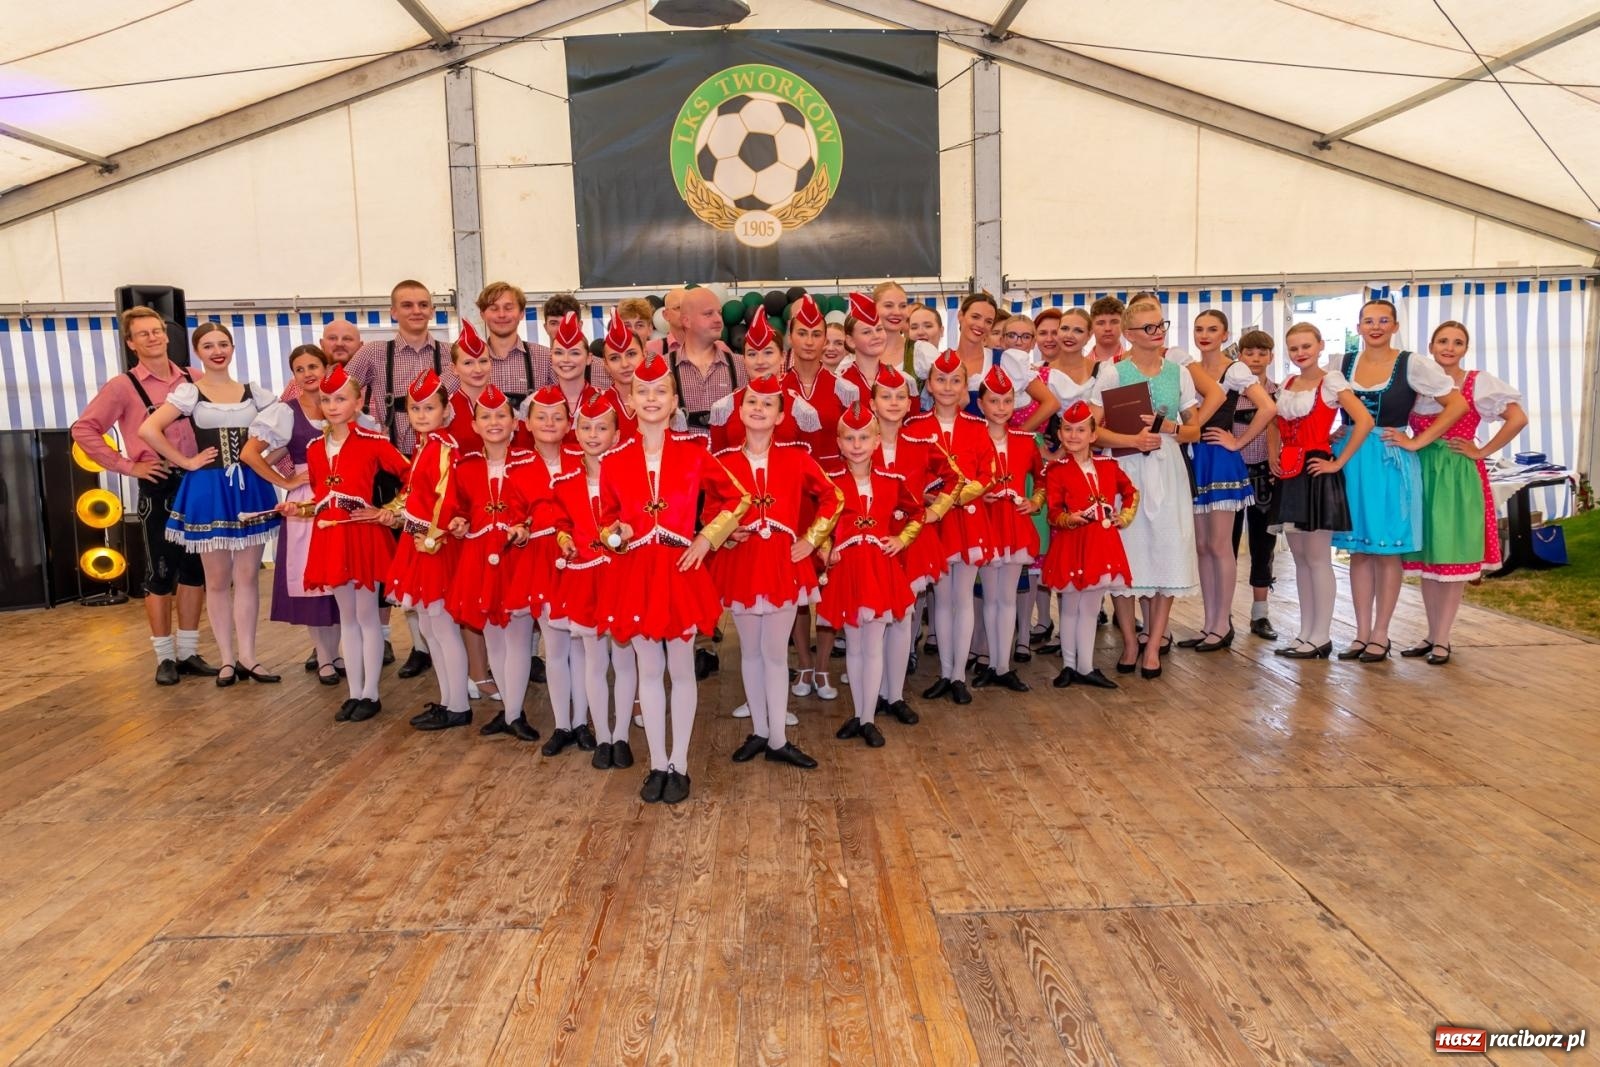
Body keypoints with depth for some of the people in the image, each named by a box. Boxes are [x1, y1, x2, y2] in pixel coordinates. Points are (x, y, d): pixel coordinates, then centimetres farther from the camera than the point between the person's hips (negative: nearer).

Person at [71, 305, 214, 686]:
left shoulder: (192, 379, 5)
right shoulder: (123, 386, -6)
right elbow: (83, 430, -9)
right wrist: (127, 466, -11)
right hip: (158, 487, -4)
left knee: (195, 569, 9)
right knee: (161, 573, 4)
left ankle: (189, 650, 21)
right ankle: (165, 656, 15)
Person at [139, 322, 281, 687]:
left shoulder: (253, 392, 7)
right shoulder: (189, 392, -2)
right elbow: (148, 430, -12)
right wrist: (186, 462, -10)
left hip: (252, 488, 2)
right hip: (209, 491, -2)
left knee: (248, 576, 4)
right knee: (217, 580, 5)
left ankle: (247, 657, 11)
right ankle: (227, 659, 14)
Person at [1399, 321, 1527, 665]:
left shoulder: (1479, 382, -2)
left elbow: (1518, 418, -9)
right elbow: (1395, 423, 12)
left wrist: (1483, 452, -9)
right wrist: (1402, 441, -8)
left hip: (1459, 476, -3)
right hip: (1422, 473, 4)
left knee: (1453, 556, 1)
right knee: (1426, 556, 8)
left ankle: (1442, 639, 10)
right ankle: (1432, 634, 19)